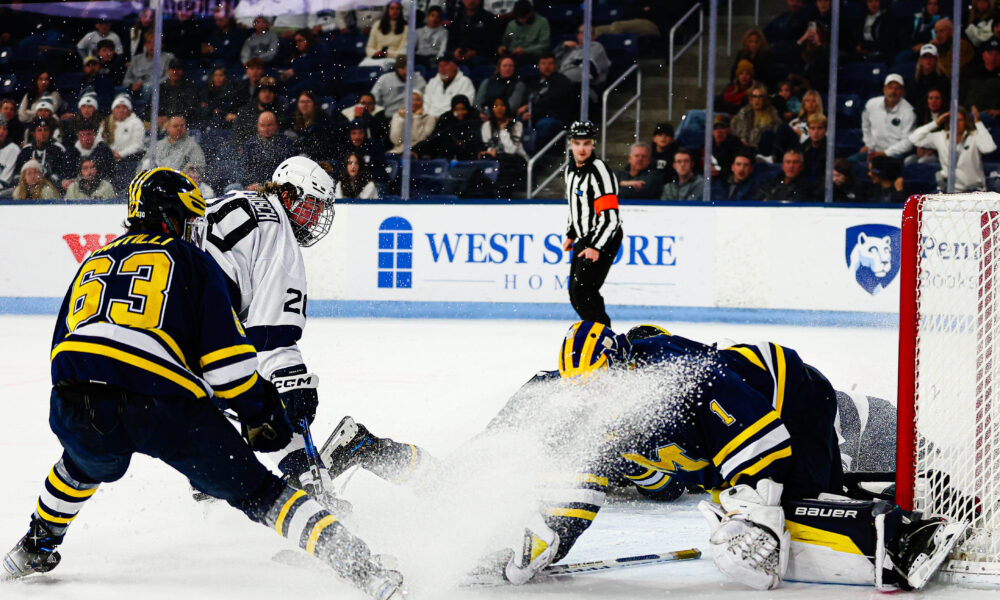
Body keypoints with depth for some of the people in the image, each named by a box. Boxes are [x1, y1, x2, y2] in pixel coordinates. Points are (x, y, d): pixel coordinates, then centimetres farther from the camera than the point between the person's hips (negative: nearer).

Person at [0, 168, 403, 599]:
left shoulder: (94, 262, 31)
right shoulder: (190, 260, 16)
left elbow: (63, 348, 33)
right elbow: (227, 356, 5)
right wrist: (261, 416, 13)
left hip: (75, 407, 4)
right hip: (164, 408, -4)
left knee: (84, 461, 41)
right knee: (257, 492, 2)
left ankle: (35, 551, 52)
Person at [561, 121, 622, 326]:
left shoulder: (599, 172, -20)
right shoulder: (571, 169, 8)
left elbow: (610, 217, -25)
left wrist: (596, 247, -29)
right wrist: (571, 235, 22)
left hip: (603, 239, -9)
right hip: (584, 237, 9)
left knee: (583, 290, -19)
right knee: (575, 294, 13)